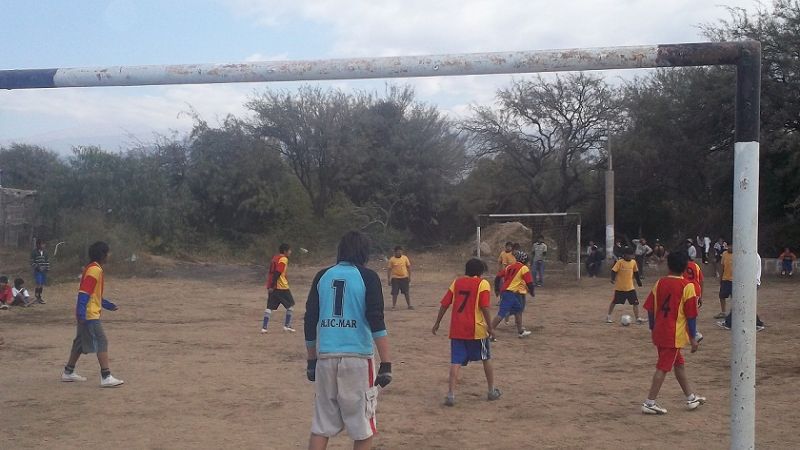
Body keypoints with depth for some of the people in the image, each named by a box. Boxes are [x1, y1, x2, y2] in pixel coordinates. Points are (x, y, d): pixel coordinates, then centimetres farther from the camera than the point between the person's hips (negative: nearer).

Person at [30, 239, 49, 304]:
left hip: (44, 271, 5)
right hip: (37, 271, -5)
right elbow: (32, 262, -8)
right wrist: (37, 267, -17)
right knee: (39, 284, -13)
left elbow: (47, 261, 14)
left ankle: (40, 296, 20)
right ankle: (37, 297, -3)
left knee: (42, 284, 7)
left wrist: (47, 268, 6)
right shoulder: (34, 252, -7)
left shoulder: (45, 252, 8)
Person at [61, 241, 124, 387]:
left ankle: (68, 372, 28)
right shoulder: (95, 270, -16)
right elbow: (83, 293, -23)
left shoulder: (92, 268, 16)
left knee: (80, 343, 18)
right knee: (102, 343, -11)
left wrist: (108, 305, 27)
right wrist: (81, 312, -28)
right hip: (90, 315, -11)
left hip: (86, 315, 11)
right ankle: (106, 377, -13)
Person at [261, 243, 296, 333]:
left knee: (270, 307, 6)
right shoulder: (283, 259, -11)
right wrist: (272, 286, -21)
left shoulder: (275, 258, 15)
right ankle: (287, 326, 8)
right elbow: (277, 273, -20)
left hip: (272, 287, 8)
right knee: (291, 305, 8)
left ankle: (264, 327, -2)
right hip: (281, 287, -8)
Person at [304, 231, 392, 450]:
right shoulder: (368, 277, -1)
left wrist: (311, 360, 20)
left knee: (321, 425, 11)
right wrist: (386, 364, -11)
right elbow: (376, 322, -10)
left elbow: (310, 322, 11)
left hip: (325, 358, 4)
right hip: (357, 358, -3)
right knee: (362, 427, 8)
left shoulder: (322, 276, 10)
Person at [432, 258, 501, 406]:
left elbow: (445, 304, 7)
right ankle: (492, 391, 25)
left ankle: (451, 394, -10)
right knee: (486, 358, 16)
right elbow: (484, 307, -13)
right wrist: (490, 327, -7)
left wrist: (437, 323, 14)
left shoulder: (457, 282, 9)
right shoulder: (482, 284, -3)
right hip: (476, 329, -3)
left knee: (456, 362, 2)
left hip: (457, 329, 3)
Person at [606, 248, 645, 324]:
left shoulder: (633, 262, 3)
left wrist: (638, 280, 20)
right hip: (619, 287, -4)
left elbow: (635, 272, 17)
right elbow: (613, 271, -17)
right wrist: (613, 279, -31)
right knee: (614, 302, 10)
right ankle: (608, 317, 24)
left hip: (630, 287, 4)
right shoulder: (620, 262, -12)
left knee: (635, 302, -3)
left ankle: (638, 318, 4)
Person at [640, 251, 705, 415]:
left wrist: (653, 329, 17)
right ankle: (649, 403, -1)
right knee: (663, 368, -2)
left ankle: (691, 398, 31)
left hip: (659, 332, 6)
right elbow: (691, 315, -11)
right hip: (674, 335, -6)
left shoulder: (660, 283, 4)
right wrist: (693, 338, -4)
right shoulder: (686, 286, -10)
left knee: (679, 363, 19)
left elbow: (650, 309, 6)